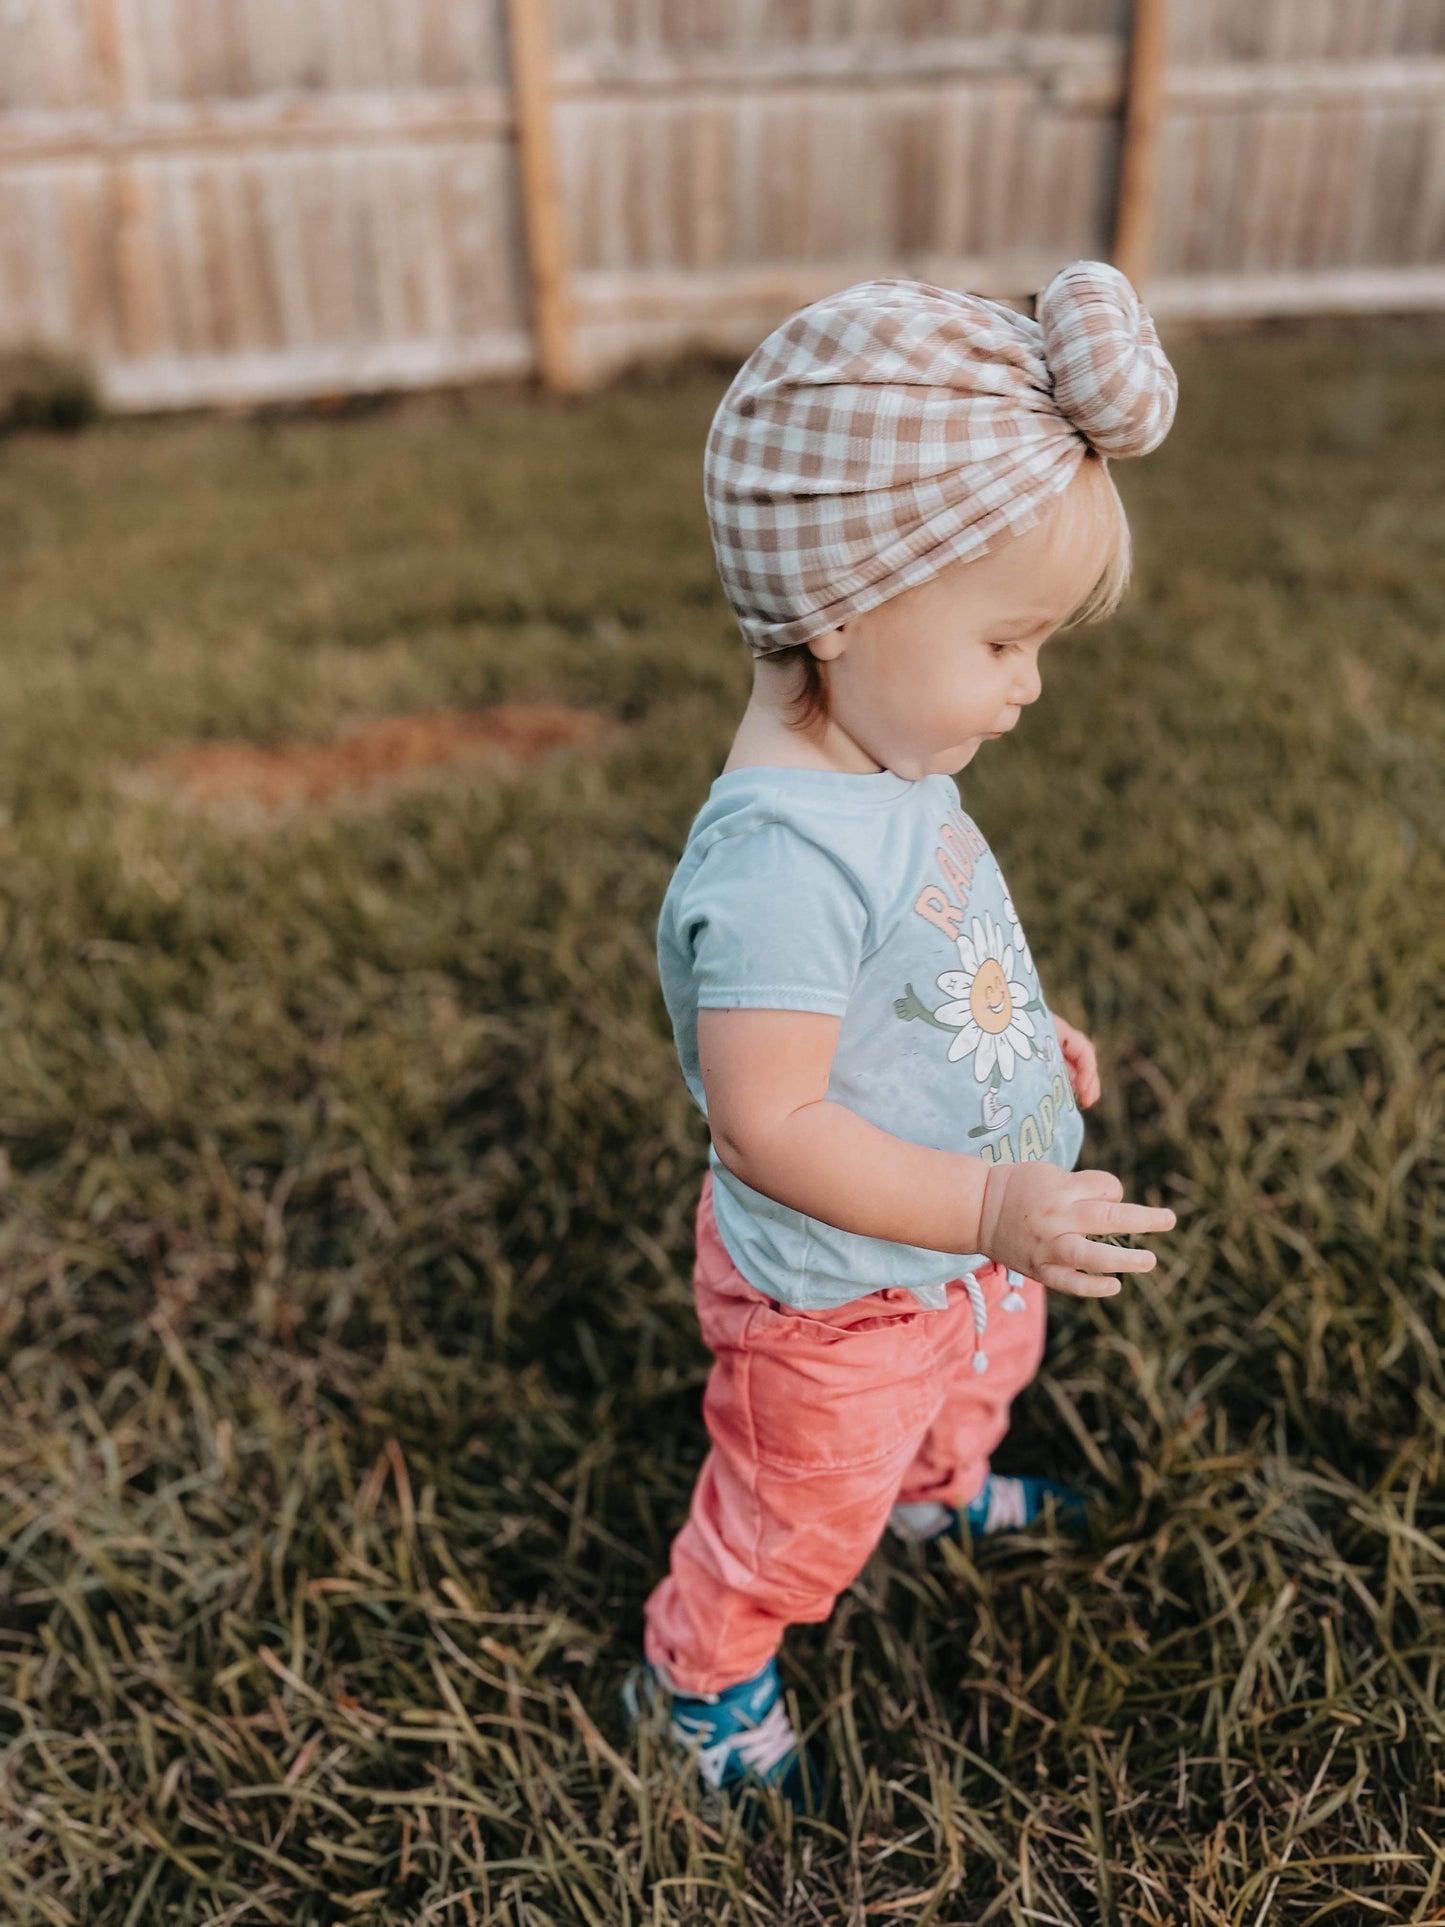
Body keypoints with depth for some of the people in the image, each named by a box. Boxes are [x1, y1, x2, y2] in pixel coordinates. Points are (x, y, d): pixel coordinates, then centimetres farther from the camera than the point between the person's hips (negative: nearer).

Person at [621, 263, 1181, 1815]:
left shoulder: (892, 768, -8)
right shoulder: (779, 854, -38)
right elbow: (769, 1128, -35)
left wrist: (1027, 1032, 5)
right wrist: (989, 1206, -35)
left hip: (964, 1248, 9)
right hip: (837, 1296, -9)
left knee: (973, 1380, 37)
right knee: (799, 1512, 17)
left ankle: (940, 1490, 71)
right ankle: (696, 1676, 47)